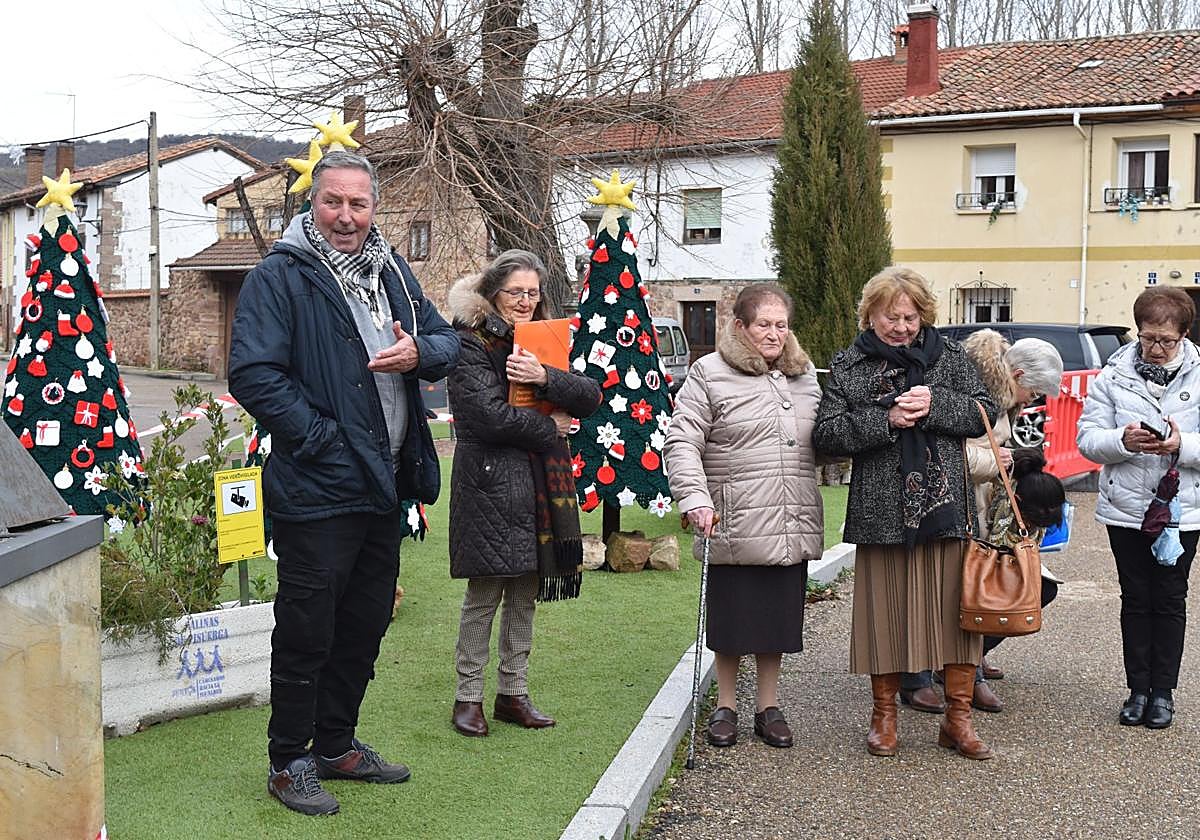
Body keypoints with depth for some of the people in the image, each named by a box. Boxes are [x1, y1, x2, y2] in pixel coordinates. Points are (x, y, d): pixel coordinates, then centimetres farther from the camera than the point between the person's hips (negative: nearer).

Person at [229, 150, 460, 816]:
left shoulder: (392, 273, 12)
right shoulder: (279, 277, -10)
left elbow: (447, 341, 16)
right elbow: (253, 375, -18)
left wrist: (420, 351, -7)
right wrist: (321, 438, -20)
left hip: (385, 485, 8)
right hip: (317, 489, -7)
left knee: (365, 624, 17)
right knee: (306, 632, 2)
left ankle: (336, 744, 33)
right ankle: (289, 763, 17)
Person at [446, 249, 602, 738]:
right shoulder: (471, 344, -5)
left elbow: (590, 397, 1)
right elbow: (488, 415, -18)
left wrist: (544, 378, -16)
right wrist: (550, 428, -7)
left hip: (541, 484, 6)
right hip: (490, 482, -6)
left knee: (526, 592, 11)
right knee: (485, 592, -2)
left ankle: (513, 693, 21)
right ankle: (468, 697, 10)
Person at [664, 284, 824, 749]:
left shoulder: (805, 376, 14)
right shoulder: (710, 374, -3)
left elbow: (825, 440, 26)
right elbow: (681, 442, -9)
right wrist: (695, 500, -19)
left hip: (792, 529, 5)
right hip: (734, 526, -4)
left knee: (779, 618, 11)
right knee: (732, 619, 5)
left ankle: (768, 706, 26)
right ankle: (725, 705, 23)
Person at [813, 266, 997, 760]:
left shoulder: (949, 356, 11)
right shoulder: (848, 366, 6)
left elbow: (985, 413, 5)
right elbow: (827, 433, -3)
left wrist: (936, 405, -12)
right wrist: (886, 420, -15)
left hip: (947, 506, 1)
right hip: (882, 511, -1)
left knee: (958, 607, 3)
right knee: (886, 610, 4)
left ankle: (957, 717, 16)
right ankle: (884, 714, 20)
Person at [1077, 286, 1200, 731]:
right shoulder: (1115, 374, -2)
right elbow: (1087, 439, -4)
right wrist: (1123, 440, -23)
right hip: (1125, 507, 1)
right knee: (1136, 598, 10)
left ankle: (1163, 691, 19)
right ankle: (1138, 689, 20)